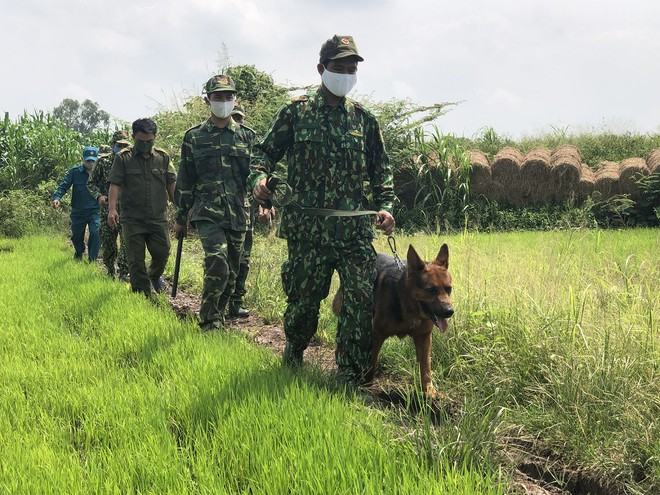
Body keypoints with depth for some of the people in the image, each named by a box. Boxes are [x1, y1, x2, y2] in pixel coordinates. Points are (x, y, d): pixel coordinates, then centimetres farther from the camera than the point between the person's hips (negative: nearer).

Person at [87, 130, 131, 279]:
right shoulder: (103, 161, 2)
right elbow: (91, 183, 6)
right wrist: (98, 196, -10)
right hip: (107, 209, 1)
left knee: (128, 241, -12)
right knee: (107, 243, 6)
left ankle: (124, 273, -6)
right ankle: (110, 272, 24)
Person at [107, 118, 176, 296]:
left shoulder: (163, 157, 8)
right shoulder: (123, 158, 1)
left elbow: (172, 184, 7)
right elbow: (115, 185, -5)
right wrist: (112, 209, -16)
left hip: (158, 217, 2)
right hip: (132, 220, -2)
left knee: (162, 252, 1)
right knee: (136, 260, 1)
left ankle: (155, 276, 32)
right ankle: (143, 295, 10)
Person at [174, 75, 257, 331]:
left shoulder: (246, 136, 10)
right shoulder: (194, 137, 6)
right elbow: (185, 181, 10)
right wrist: (180, 218, 11)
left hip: (238, 214, 3)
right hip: (207, 213, -3)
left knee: (231, 272, 9)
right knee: (218, 263, -22)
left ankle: (218, 317, 25)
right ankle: (208, 321, -12)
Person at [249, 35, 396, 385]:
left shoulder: (364, 119, 12)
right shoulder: (296, 112, 5)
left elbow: (380, 169, 15)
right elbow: (265, 151, 8)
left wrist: (385, 206, 0)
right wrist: (259, 177, -13)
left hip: (355, 228, 2)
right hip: (307, 228, -2)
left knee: (361, 300, -6)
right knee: (304, 298, 7)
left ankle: (351, 379, 4)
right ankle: (292, 359, 33)